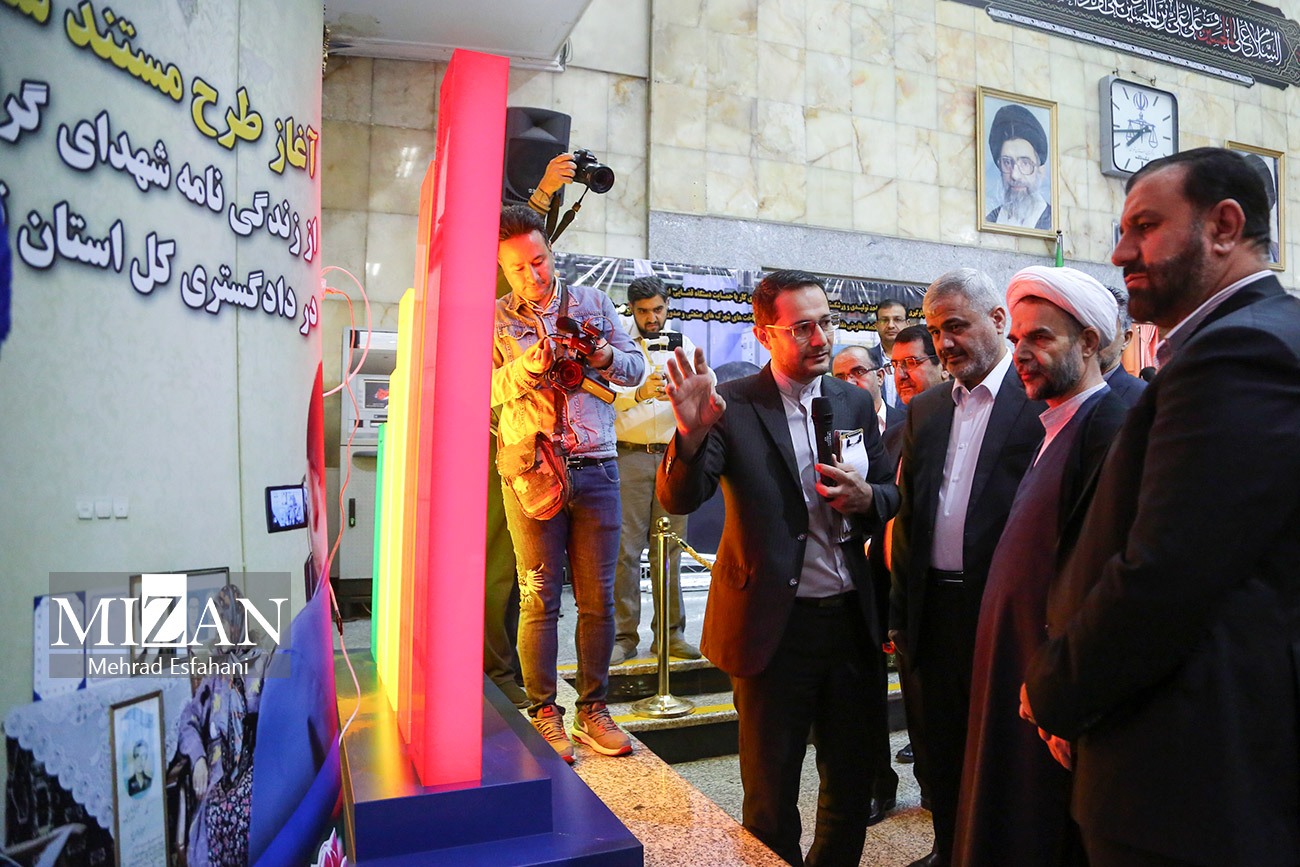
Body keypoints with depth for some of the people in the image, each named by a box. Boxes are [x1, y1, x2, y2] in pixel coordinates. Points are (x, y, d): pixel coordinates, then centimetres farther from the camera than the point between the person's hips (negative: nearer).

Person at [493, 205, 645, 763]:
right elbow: (483, 388, -2)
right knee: (539, 597, 3)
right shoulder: (494, 318, 7)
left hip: (595, 466, 2)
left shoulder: (592, 303, 11)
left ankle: (592, 710, 20)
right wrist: (526, 367, -19)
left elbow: (635, 367, 11)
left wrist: (604, 357, -10)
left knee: (597, 597, 6)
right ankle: (543, 715, 17)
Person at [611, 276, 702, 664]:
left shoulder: (683, 345, 14)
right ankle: (623, 636, 7)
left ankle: (670, 633, 14)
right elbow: (605, 398, -9)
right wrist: (639, 394, -28)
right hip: (629, 455, -2)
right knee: (625, 548, -2)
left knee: (670, 548, 5)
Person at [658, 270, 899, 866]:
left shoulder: (855, 402, 5)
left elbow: (890, 494, 12)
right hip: (774, 626, -4)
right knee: (771, 796, 14)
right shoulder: (733, 407, -10)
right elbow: (678, 498, -18)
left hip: (851, 617, 5)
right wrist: (691, 433, -38)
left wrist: (866, 497, -12)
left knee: (853, 783, 21)